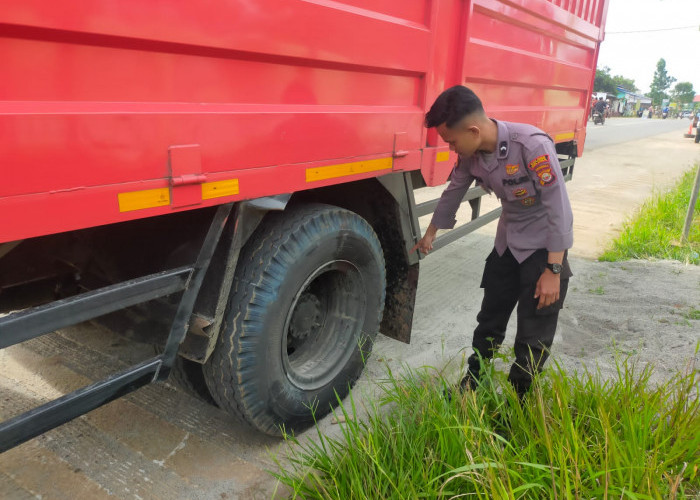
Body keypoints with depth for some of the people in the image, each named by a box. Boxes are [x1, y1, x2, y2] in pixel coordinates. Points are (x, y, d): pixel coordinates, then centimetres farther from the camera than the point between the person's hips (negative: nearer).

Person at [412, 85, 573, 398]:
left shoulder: (533, 146, -29)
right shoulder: (471, 154, -8)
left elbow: (558, 208, -25)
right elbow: (453, 193, 9)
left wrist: (554, 270, -24)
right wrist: (430, 234, 23)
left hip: (544, 245, -6)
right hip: (508, 241, 6)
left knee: (533, 336, 0)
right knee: (490, 318, 16)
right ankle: (471, 382, 34)